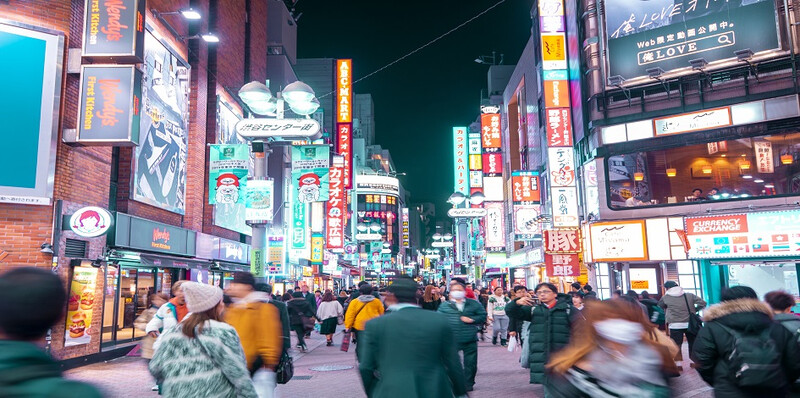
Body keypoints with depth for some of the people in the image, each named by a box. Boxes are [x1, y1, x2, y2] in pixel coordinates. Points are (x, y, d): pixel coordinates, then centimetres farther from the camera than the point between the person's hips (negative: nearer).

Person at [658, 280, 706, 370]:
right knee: (693, 343, 15)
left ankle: (679, 364, 2)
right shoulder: (689, 295, 5)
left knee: (676, 345, 3)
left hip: (675, 325, -3)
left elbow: (659, 307, 16)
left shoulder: (665, 297, 1)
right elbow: (703, 303, 1)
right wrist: (694, 310, 13)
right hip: (690, 324, 3)